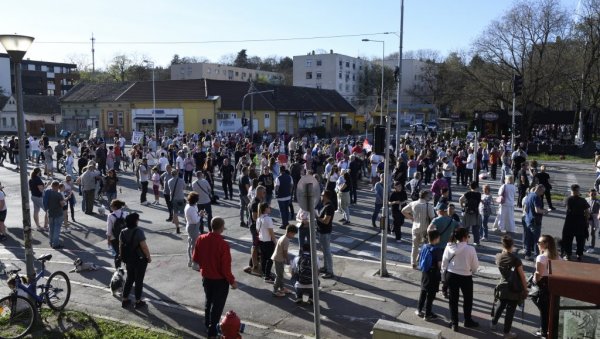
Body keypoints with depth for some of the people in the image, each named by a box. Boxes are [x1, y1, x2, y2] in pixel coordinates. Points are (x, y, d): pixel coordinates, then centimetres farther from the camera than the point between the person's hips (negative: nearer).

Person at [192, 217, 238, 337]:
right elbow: (226, 267, -22)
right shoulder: (223, 244, -27)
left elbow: (195, 258, 2)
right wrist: (232, 281, -8)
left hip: (206, 277, 6)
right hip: (220, 280, -6)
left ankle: (207, 324, 44)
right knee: (218, 305, 11)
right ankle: (212, 331, 21)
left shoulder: (201, 239, -10)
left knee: (209, 301, 27)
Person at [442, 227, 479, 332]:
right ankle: (468, 321, 36)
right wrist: (472, 271, 13)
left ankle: (454, 323, 21)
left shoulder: (449, 247, -9)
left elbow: (444, 263, 0)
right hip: (466, 277, -3)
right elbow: (475, 265, -9)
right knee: (468, 299, 20)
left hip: (451, 275, 3)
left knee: (453, 300, 14)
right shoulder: (470, 249, -19)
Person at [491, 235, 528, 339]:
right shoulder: (515, 258, -20)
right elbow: (522, 276, -15)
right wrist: (525, 288, -4)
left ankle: (494, 323, 40)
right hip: (515, 289, -5)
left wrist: (503, 251, 10)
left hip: (503, 287, 5)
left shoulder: (498, 257, -7)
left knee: (502, 305, 26)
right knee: (511, 309, 6)